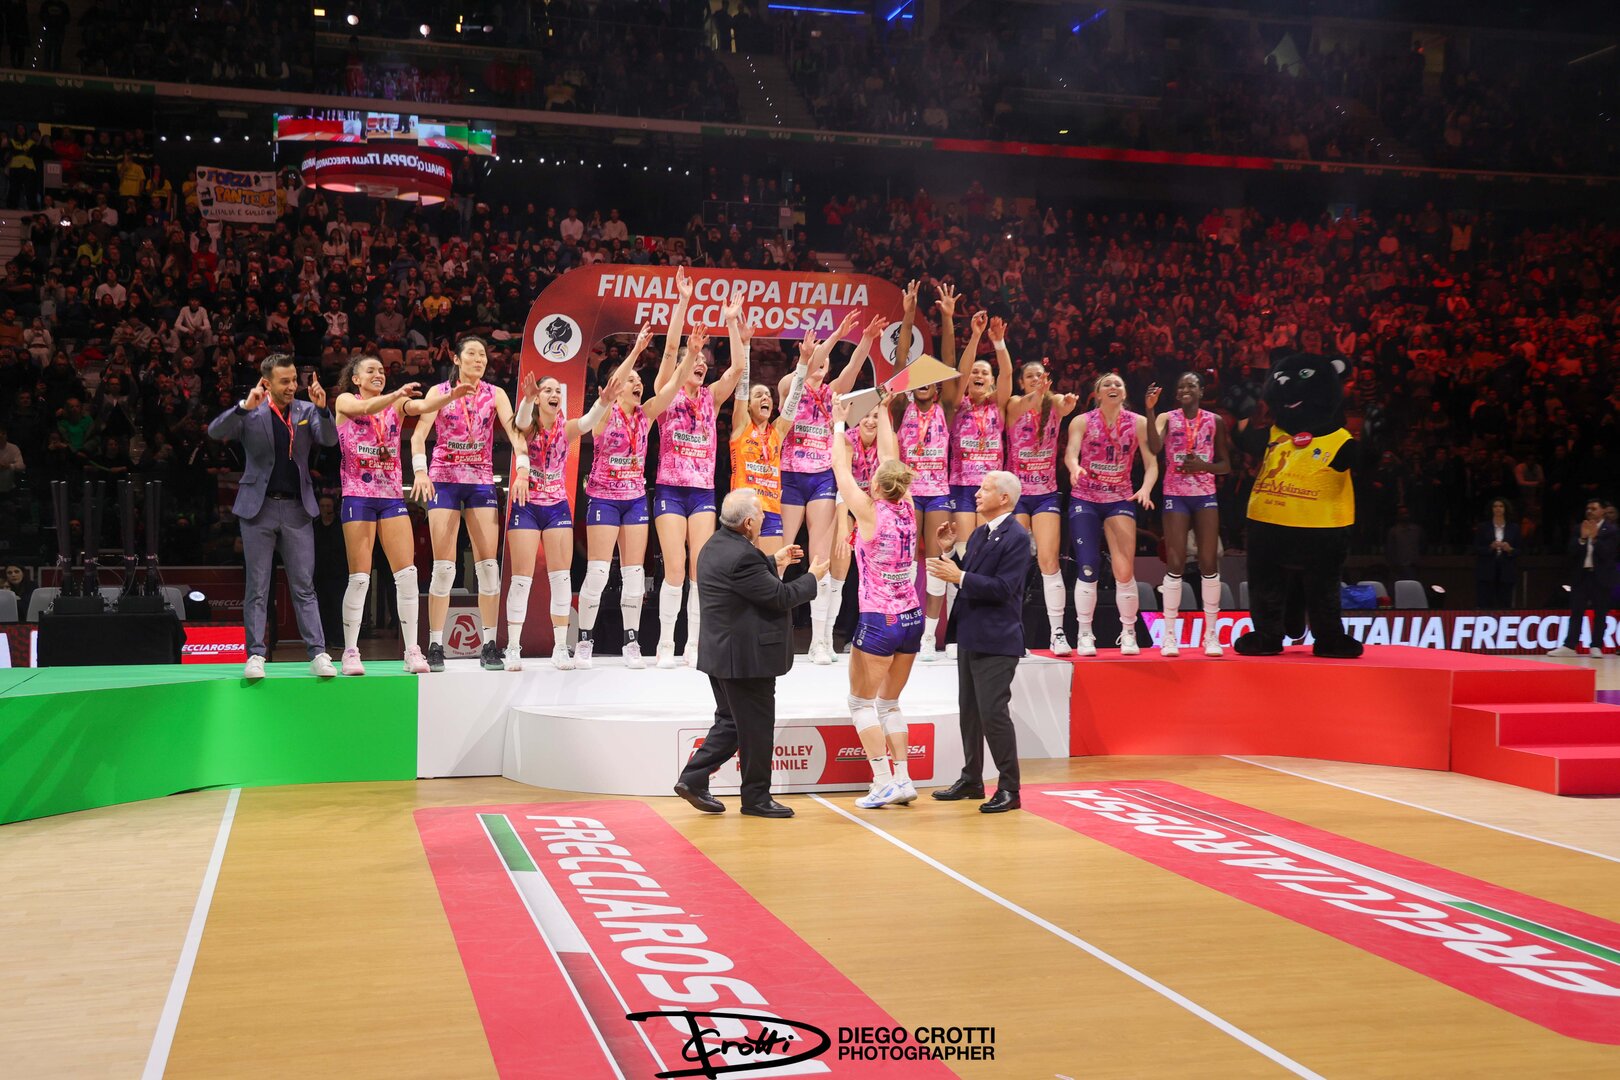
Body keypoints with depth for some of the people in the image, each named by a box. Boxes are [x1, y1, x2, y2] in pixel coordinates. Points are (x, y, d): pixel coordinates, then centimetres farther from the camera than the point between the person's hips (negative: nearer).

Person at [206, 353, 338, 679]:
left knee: (304, 587, 3)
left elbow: (329, 440, -6)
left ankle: (318, 653, 2)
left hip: (297, 509, 2)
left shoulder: (306, 411, 7)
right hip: (259, 508, -1)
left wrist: (322, 408, -23)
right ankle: (256, 655, 6)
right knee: (257, 588, 2)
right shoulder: (250, 413, 0)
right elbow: (215, 432, -13)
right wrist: (245, 406, -27)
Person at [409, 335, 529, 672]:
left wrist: (522, 469, -20)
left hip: (481, 482, 2)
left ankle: (489, 646, 3)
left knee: (488, 564, -3)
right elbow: (419, 434, -6)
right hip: (444, 480, -2)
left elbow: (514, 432, -5)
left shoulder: (495, 394, 6)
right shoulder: (439, 392, 2)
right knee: (443, 566, -5)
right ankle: (435, 647, 1)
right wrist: (420, 471, -21)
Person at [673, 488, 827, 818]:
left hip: (722, 653, 10)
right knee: (756, 729, 3)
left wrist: (774, 563, 23)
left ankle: (693, 779, 16)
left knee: (730, 723, 19)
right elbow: (781, 597, -20)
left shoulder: (716, 545, 8)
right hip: (746, 657, -10)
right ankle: (756, 798, 14)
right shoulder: (740, 556, -24)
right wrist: (813, 577, -5)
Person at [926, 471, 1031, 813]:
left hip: (996, 641, -9)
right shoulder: (978, 534, 14)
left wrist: (959, 577, -22)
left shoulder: (1016, 537, -13)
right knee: (969, 710, 16)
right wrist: (950, 552, 5)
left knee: (993, 713, -8)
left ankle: (1009, 789, 2)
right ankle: (971, 780, 28)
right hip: (970, 637, 9)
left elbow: (1003, 588, -21)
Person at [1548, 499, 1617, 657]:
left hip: (1601, 577, -3)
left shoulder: (1611, 530, -3)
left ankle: (1596, 646, 9)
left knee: (1600, 613, 3)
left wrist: (1594, 538, -20)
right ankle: (1569, 646, 1)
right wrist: (1582, 538, -13)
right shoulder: (1580, 529, 9)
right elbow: (1572, 552, 0)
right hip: (1581, 575, 4)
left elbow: (1606, 553, -13)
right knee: (1576, 612, 2)